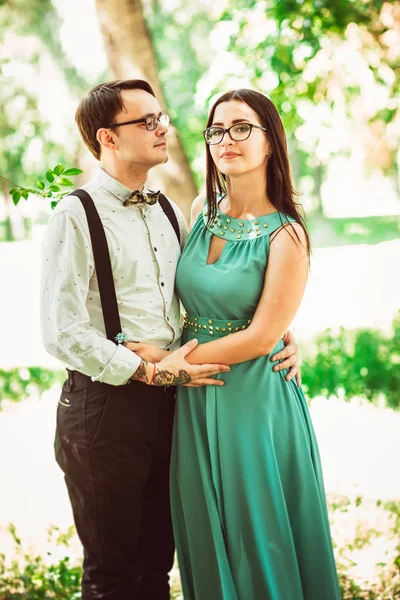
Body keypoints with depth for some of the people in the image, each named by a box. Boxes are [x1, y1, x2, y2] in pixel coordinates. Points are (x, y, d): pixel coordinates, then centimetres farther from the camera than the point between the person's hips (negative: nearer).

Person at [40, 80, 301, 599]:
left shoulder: (167, 213, 11)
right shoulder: (76, 216, -10)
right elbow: (63, 333, -17)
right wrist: (152, 371, -16)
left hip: (168, 400, 6)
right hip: (105, 406, -6)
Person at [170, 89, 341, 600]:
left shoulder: (286, 235, -13)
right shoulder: (201, 212, 4)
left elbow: (262, 337, -15)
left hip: (254, 399, -5)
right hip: (195, 399, 5)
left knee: (259, 534, 8)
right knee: (206, 535, 16)